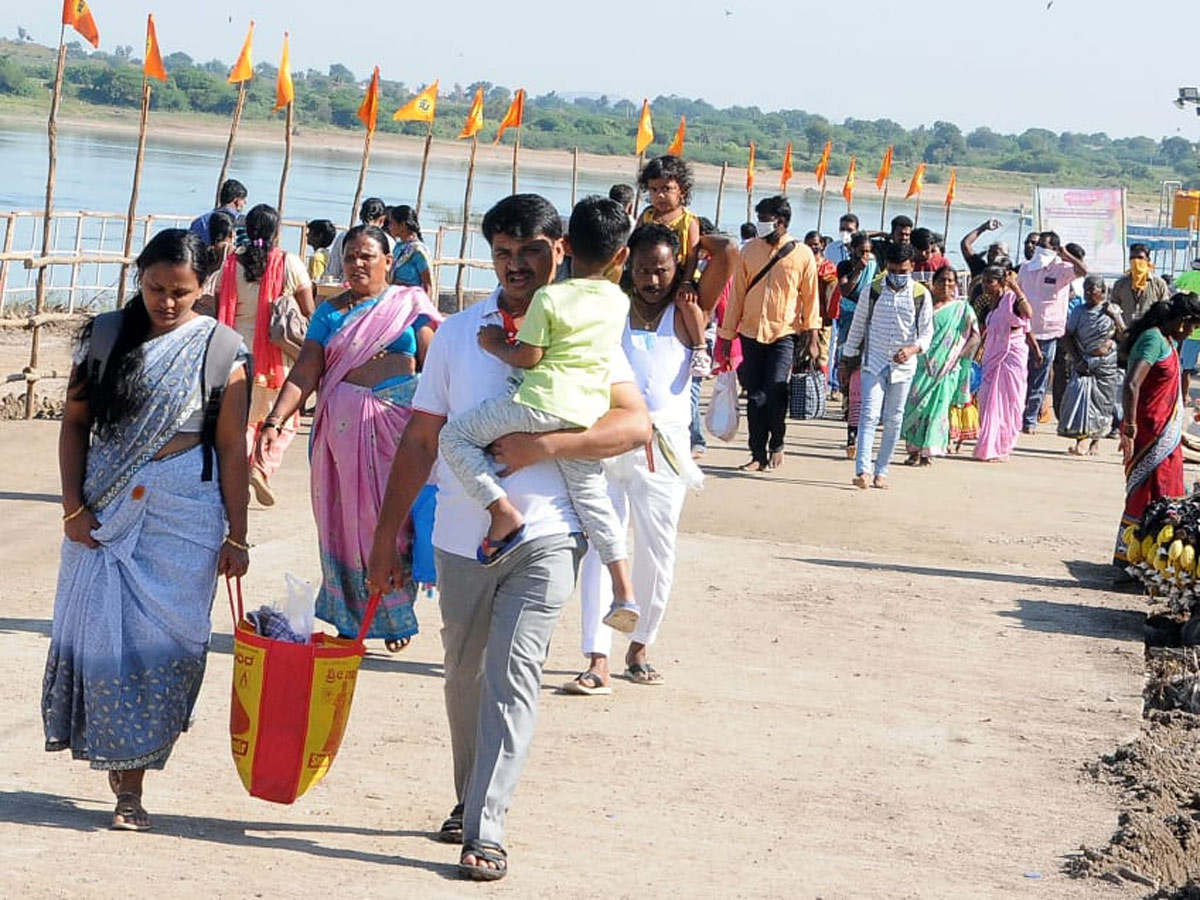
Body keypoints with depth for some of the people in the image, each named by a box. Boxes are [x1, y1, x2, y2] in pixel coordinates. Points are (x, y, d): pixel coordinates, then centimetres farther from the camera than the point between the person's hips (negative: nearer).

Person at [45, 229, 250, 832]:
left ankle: (131, 786, 6)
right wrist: (73, 506, -2)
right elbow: (75, 425, 7)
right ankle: (117, 757, 20)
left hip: (183, 516, -2)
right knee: (101, 637, 1)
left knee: (160, 642, -2)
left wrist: (236, 537, -1)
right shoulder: (105, 336, 4)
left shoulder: (221, 350, -1)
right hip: (105, 510, 2)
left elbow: (232, 447, -1)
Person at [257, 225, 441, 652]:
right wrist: (275, 420, -8)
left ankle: (396, 616, 11)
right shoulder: (330, 311, 10)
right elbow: (305, 373, 4)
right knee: (345, 518, 2)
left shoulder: (410, 303, 7)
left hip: (400, 420, -2)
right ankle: (348, 618, 10)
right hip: (344, 423, 2)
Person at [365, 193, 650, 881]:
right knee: (465, 677, 15)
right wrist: (387, 534, 7)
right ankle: (468, 800, 33)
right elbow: (420, 442, 10)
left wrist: (545, 446, -20)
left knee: (513, 676, -11)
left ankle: (487, 830, -12)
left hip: (544, 539, -3)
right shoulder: (459, 333, 8)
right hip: (463, 538, 4)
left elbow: (636, 424, -10)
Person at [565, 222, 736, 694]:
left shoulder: (687, 310, 4)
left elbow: (728, 253, -5)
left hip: (664, 446, 0)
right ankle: (598, 662, -10)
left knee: (657, 553, 6)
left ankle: (639, 647, 24)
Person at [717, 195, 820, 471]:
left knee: (775, 391, -13)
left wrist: (812, 337, 1)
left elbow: (811, 297, 4)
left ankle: (776, 446, 8)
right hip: (751, 334, 3)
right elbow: (737, 293, 10)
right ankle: (758, 455, 10)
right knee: (755, 396, 3)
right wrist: (727, 334, 9)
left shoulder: (802, 254, 0)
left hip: (784, 334, -3)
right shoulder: (749, 251, 7)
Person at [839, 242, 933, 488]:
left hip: (903, 366, 1)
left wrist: (913, 349, -20)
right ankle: (862, 470, -23)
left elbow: (927, 331, 1)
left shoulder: (921, 295, -1)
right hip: (873, 363, -1)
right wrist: (848, 357, 10)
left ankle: (881, 472, 14)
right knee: (869, 415, -14)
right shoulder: (873, 290, 0)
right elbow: (858, 325, 8)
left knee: (893, 420, 6)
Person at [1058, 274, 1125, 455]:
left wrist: (1116, 317, -12)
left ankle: (1096, 441, 17)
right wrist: (1077, 359, -10)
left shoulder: (1112, 310, 2)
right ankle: (1079, 440, -14)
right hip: (1085, 362, 0)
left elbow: (1123, 337, 0)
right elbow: (1068, 337, 0)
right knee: (1079, 398, -14)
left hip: (1107, 364, 0)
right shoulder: (1078, 311, 0)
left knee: (1102, 401, 4)